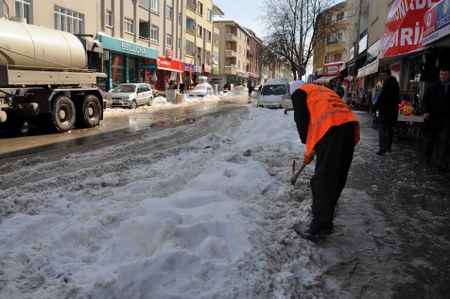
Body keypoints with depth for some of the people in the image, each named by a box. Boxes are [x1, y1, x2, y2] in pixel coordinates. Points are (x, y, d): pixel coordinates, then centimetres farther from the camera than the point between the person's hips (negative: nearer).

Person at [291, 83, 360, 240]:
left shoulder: (299, 93, 17)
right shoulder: (325, 91, 39)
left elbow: (302, 121, 3)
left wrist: (310, 149, 11)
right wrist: (313, 148, 30)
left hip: (332, 127, -7)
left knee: (323, 181, -3)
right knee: (338, 179, 13)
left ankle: (317, 228, 1)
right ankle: (326, 223, 24)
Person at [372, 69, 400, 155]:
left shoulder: (387, 84, -13)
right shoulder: (395, 84, 15)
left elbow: (381, 98, -18)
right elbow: (396, 99, 19)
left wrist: (374, 108, -12)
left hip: (385, 111, -9)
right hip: (393, 111, 9)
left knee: (382, 130, -9)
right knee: (390, 129, 15)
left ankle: (382, 149, -15)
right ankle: (388, 147, 21)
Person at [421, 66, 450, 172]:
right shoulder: (433, 88, 6)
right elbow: (425, 101, 0)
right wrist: (425, 111, -18)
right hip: (432, 118, 1)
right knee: (430, 139, 12)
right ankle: (426, 158, 33)